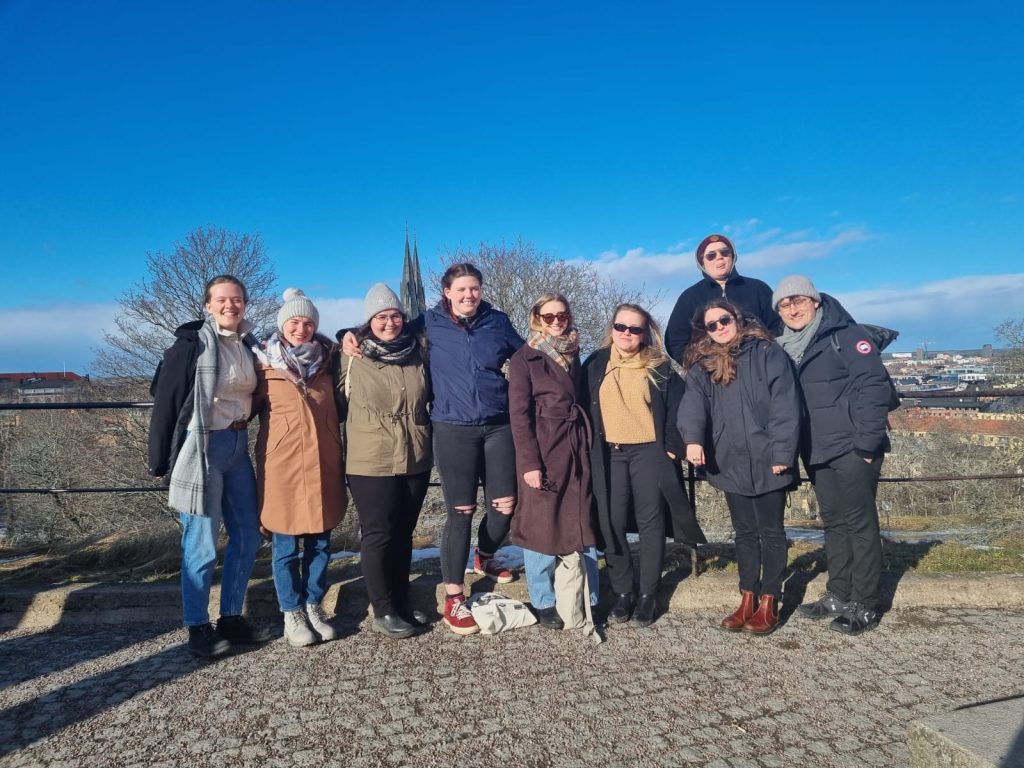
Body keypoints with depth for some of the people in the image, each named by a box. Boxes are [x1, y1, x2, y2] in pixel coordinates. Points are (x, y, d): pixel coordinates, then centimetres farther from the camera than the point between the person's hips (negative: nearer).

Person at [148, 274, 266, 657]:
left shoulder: (249, 345, 8)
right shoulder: (192, 343, -10)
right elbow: (165, 401, -10)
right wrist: (161, 462, -9)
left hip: (238, 447, 7)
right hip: (201, 448, -7)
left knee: (247, 536, 11)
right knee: (201, 543, 1)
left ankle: (231, 618, 26)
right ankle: (198, 628, 17)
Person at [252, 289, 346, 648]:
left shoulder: (328, 358, 6)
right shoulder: (264, 362, -1)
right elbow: (250, 406, 10)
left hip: (324, 463, 3)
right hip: (283, 465, -3)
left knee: (320, 542, 12)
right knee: (286, 546, 7)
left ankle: (314, 607, 29)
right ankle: (292, 614, 24)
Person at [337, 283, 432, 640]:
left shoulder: (418, 352, 3)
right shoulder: (352, 356, -6)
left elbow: (429, 397, 16)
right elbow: (337, 401, 2)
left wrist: (426, 435, 12)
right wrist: (358, 431, 1)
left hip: (416, 459, 4)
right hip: (371, 462, -4)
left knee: (404, 533, 14)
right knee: (378, 534, 3)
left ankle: (401, 602, 28)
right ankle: (383, 612, 15)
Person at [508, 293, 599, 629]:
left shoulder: (573, 355, 14)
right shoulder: (525, 358, -3)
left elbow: (582, 401, 16)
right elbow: (519, 413, -9)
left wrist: (589, 448, 9)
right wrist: (530, 462, -16)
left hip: (577, 448, 5)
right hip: (542, 449, -5)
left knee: (583, 524, 8)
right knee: (542, 526, 3)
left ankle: (587, 599, 20)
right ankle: (544, 602, 17)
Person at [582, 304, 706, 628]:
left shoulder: (660, 367, 3)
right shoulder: (595, 365, 7)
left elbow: (675, 409, 1)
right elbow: (584, 408, 8)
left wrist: (672, 447, -7)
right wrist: (587, 449, 2)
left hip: (649, 452, -1)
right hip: (608, 454, 2)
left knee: (650, 522, 5)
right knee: (611, 524, 3)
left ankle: (648, 594, 16)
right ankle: (622, 592, 16)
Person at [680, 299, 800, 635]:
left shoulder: (767, 353, -4)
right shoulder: (702, 366, 7)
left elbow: (784, 406, -10)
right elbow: (693, 404, -10)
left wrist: (782, 453, -16)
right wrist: (692, 438, -28)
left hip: (766, 462, -4)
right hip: (731, 464, 4)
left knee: (771, 531, 7)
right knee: (745, 532, 14)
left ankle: (769, 603, 17)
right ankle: (748, 599, 23)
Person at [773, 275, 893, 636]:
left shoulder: (845, 334, -8)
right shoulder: (787, 347, 12)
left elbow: (875, 386, -15)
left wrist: (867, 443, -18)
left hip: (852, 449, -7)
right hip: (818, 453, 7)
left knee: (860, 523, 0)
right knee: (834, 523, 14)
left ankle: (864, 606, 9)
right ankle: (839, 596, 24)